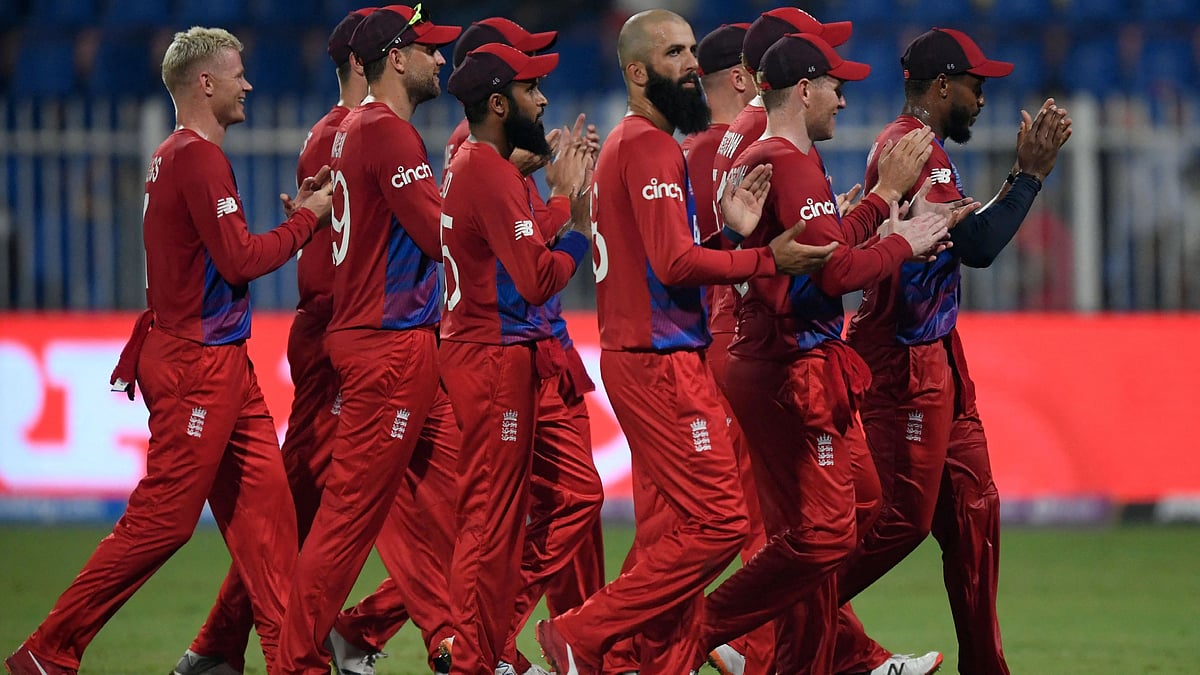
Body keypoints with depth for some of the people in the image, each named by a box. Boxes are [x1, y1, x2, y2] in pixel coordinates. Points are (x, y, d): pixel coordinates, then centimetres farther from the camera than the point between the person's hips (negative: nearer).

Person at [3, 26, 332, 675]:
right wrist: (305, 220, -6)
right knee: (163, 518, -6)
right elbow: (240, 260, -19)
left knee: (263, 500, 8)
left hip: (221, 364, 10)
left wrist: (293, 215, 8)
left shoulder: (174, 157, 15)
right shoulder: (197, 157, -16)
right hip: (197, 365, -10)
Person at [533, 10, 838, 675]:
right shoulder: (651, 147, -13)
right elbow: (675, 263, -22)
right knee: (715, 523, -11)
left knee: (669, 531, 11)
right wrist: (767, 260, -18)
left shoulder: (625, 145, 20)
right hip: (661, 363, -11)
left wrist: (727, 227, 7)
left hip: (644, 360, 11)